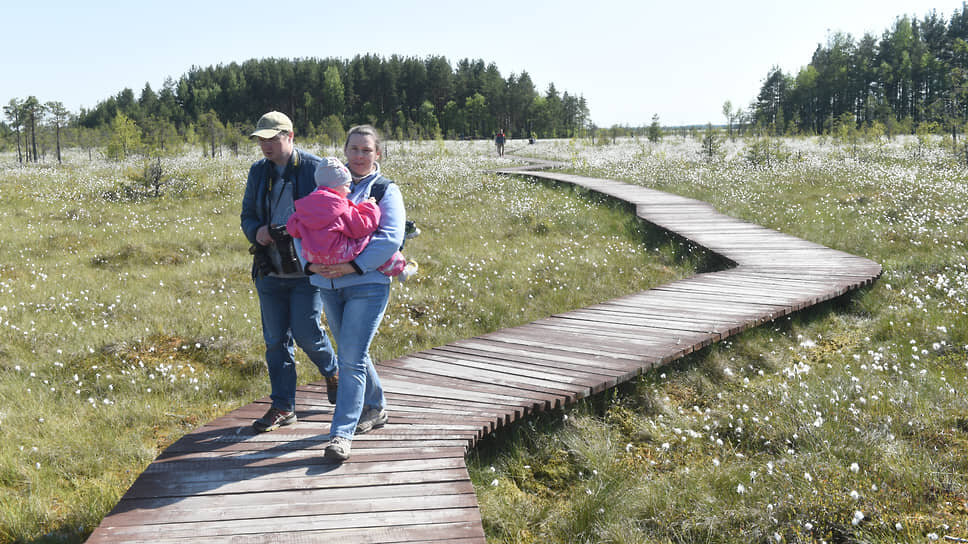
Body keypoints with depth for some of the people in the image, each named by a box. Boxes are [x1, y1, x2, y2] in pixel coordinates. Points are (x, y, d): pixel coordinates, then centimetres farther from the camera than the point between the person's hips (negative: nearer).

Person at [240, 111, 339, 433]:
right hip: (270, 272, 5)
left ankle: (333, 373, 27)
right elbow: (247, 215, 17)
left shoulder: (315, 168, -6)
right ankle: (283, 407, 18)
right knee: (276, 340, 7)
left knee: (306, 333, -5)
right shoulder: (258, 171, 10)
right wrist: (256, 232, -6)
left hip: (307, 270, -5)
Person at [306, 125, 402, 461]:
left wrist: (353, 266, -21)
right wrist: (310, 262, -12)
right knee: (351, 354, 17)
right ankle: (375, 408, 37)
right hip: (328, 285, 5)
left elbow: (391, 238, -13)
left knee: (351, 358, -11)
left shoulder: (386, 190, 1)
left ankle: (342, 433, -7)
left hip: (367, 285, -5)